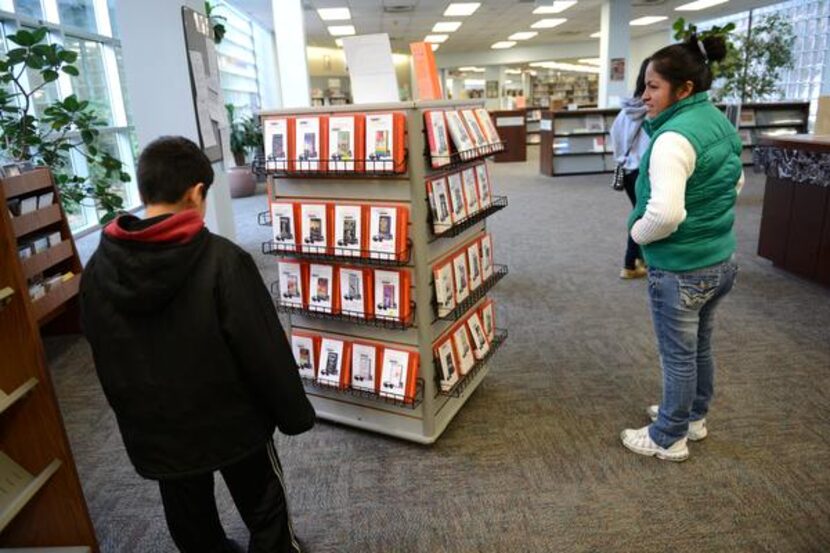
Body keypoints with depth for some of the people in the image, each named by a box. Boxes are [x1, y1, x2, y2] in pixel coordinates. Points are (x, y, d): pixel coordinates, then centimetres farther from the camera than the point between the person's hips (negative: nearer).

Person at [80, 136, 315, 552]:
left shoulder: (98, 269, -7)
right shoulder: (223, 260, -24)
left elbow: (104, 361, 5)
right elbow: (266, 352, -20)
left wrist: (134, 414, 19)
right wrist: (295, 414, -6)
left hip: (154, 430, 5)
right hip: (232, 422, -4)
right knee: (264, 511, 22)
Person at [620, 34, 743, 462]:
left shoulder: (674, 137, -24)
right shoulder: (720, 123, 6)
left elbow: (665, 213, -34)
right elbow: (736, 183, 20)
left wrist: (638, 233, -15)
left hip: (680, 270, -9)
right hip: (721, 261, 9)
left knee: (678, 355, 7)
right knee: (699, 346, 24)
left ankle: (668, 438, 27)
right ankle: (694, 416, 44)